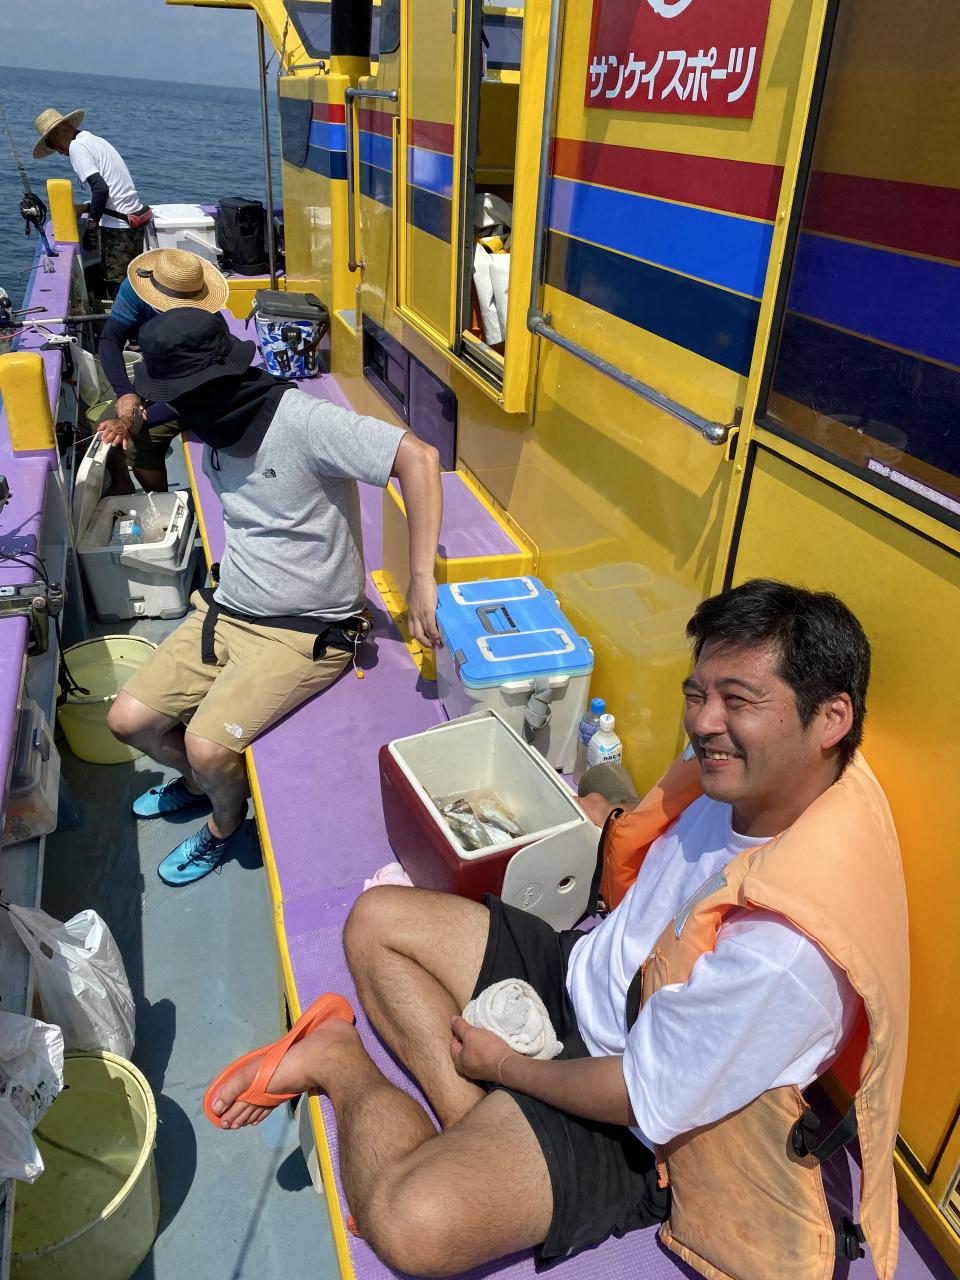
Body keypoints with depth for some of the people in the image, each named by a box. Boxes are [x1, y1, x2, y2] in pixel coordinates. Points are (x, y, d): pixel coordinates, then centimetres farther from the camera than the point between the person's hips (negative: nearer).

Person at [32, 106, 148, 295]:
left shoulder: (77, 146, -7)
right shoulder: (96, 140, 20)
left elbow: (100, 188, -20)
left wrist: (92, 220, -8)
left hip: (118, 225, -9)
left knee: (116, 284, -5)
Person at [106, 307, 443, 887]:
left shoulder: (302, 421, -23)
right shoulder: (218, 430, 3)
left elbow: (418, 455, -30)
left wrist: (423, 578, -34)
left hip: (308, 631, -8)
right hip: (227, 611, 8)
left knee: (208, 745, -22)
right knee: (130, 720, 3)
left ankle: (227, 821, 15)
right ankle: (201, 779, 36)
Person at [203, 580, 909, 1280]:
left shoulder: (788, 948, -36)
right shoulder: (746, 776, -12)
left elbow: (645, 1101, -23)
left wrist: (505, 1063, -10)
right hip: (580, 966, 8)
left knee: (412, 1223, -29)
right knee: (376, 919, 4)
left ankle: (345, 1062, 0)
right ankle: (480, 1121, -5)